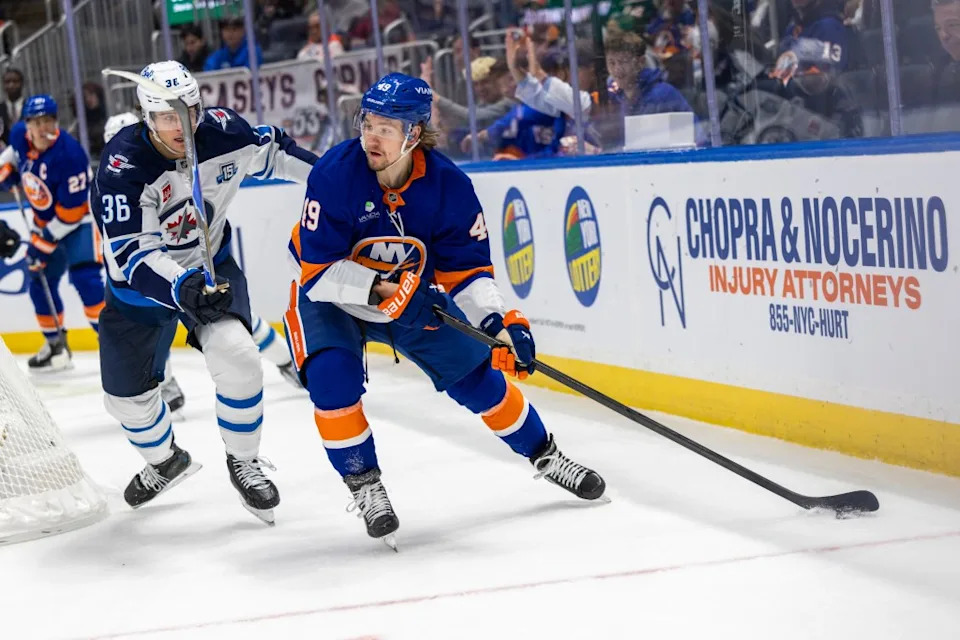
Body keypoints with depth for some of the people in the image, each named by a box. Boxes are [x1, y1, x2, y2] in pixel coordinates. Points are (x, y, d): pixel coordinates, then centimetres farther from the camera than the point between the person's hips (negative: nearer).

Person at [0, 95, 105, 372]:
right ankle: (56, 347, 22)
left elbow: (72, 210, -27)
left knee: (85, 278, -22)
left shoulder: (69, 153, -31)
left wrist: (45, 241, -22)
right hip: (45, 219, 7)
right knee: (41, 284, 9)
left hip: (80, 217, -7)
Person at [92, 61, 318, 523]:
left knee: (236, 357, -25)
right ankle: (165, 462, 44)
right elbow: (130, 257, -35)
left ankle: (244, 463, -1)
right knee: (127, 395, 10)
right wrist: (182, 289, -51)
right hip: (141, 285, -1)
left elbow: (271, 151, 4)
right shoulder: (123, 166, -31)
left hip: (210, 267, 1)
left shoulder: (223, 132, -20)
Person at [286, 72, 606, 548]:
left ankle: (544, 455, 23)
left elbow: (467, 268, -14)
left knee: (475, 373, 1)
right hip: (329, 296, -2)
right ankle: (364, 485, -5)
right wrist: (377, 289, -40)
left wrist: (498, 323, -29)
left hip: (409, 293, 3)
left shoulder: (448, 185, -21)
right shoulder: (335, 174, -29)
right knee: (333, 380, -26)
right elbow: (318, 272, -28)